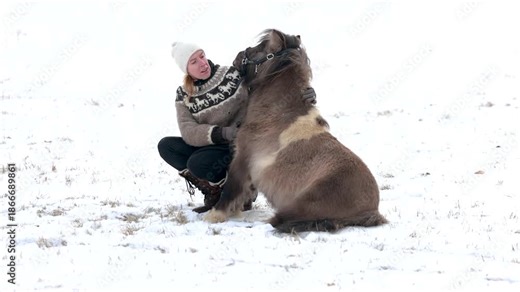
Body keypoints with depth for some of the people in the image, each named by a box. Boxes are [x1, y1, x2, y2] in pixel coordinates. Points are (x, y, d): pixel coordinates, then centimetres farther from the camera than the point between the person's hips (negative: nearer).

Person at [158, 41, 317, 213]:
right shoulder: (183, 95, 1)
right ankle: (214, 192, -6)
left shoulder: (234, 75, -11)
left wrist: (305, 92, -32)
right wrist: (222, 133, -30)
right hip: (212, 146, 6)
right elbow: (189, 132, -12)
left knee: (198, 163, -29)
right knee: (166, 146, -11)